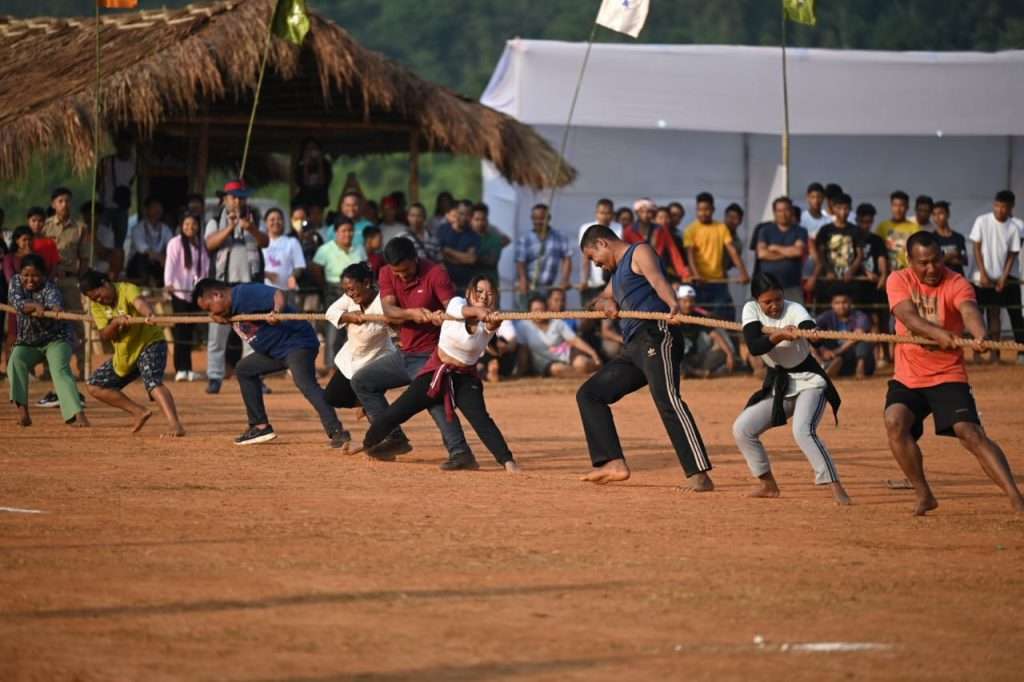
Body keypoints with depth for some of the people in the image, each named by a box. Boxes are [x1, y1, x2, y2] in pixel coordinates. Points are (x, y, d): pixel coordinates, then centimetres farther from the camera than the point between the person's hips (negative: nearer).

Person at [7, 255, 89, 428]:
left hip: (56, 339, -4)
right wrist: (34, 306, -44)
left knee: (60, 370, -27)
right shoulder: (16, 281, -7)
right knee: (16, 362, -24)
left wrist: (57, 309, -67)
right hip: (27, 342, 4)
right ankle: (22, 412, -21)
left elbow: (54, 300, -42)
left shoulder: (48, 287, -19)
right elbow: (16, 302, -24)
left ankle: (78, 415, -41)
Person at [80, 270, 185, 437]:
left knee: (153, 381, -33)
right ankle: (139, 412, 10)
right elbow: (104, 336, -10)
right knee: (95, 386, 9)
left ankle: (175, 425, -46)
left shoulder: (127, 290, -19)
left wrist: (149, 314, -65)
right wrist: (116, 322, -32)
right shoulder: (97, 306, -2)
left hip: (150, 343, -8)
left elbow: (140, 303, -42)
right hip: (124, 354, 8)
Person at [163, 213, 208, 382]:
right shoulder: (175, 243, -4)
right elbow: (170, 264, -15)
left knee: (190, 331, 3)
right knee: (181, 330, -9)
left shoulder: (201, 245, 12)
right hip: (180, 292, -5)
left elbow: (205, 267, 13)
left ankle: (187, 368, 8)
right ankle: (181, 369, -10)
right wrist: (168, 283, -30)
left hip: (195, 292, 5)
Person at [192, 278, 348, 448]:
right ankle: (261, 426, 22)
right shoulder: (233, 307, 13)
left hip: (297, 342, -11)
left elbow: (278, 294, -29)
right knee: (244, 369, 20)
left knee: (305, 383, -30)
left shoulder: (245, 293, -18)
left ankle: (337, 432, -40)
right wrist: (220, 318, 0)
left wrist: (277, 312, -48)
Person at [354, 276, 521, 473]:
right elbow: (462, 310, -33)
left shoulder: (489, 322, -12)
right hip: (436, 371, 2)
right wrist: (478, 311, -56)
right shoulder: (456, 303, -10)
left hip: (465, 379, -2)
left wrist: (491, 319, -62)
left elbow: (490, 325, -37)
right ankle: (367, 444, 31)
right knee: (395, 413, 7)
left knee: (480, 419, -24)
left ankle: (507, 461, -26)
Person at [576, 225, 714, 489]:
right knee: (589, 393, 12)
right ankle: (614, 464, 4)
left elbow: (657, 279, -20)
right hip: (634, 347, 10)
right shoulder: (619, 270, 29)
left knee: (667, 400, -24)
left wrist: (672, 304, -42)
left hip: (656, 335, -10)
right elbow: (603, 298, 37)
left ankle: (700, 475, -32)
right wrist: (607, 303, 10)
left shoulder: (639, 253, 0)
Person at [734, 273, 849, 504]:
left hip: (808, 381, -6)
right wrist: (779, 335, -43)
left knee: (802, 431, -29)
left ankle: (836, 488, -28)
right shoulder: (751, 310, -7)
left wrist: (767, 330, -53)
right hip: (778, 386, 6)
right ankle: (768, 484, 19)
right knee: (742, 429, 3)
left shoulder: (794, 310, -20)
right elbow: (754, 346, -24)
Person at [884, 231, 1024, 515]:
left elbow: (969, 310, -34)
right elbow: (908, 316, -23)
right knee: (895, 422, -20)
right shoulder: (898, 281, -4)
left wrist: (980, 336, -58)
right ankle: (923, 495, -4)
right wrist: (939, 334, -43)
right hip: (907, 378, 3)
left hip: (948, 376, -3)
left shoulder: (956, 284, -12)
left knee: (971, 434, -18)